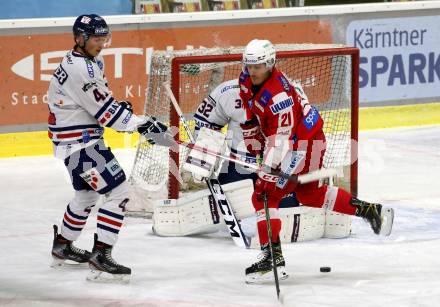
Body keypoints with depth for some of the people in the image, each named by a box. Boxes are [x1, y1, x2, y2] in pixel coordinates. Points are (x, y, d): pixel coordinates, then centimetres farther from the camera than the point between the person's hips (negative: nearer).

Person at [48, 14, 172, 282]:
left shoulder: (92, 62, 11)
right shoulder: (79, 69, -22)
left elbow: (101, 103, 22)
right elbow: (106, 112, -23)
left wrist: (119, 107, 2)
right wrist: (144, 125, -21)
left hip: (83, 138, 11)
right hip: (79, 142, -11)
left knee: (87, 194, 27)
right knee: (118, 191, -15)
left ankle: (63, 246, 43)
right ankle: (101, 256, -19)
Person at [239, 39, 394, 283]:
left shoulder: (278, 96, -31)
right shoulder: (247, 81, -4)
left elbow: (279, 142, -34)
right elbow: (250, 116, 15)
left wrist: (265, 176, -36)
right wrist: (253, 146, 14)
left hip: (303, 145, -10)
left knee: (265, 196, -14)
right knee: (310, 194, 25)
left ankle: (273, 257, -16)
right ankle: (369, 210, 33)